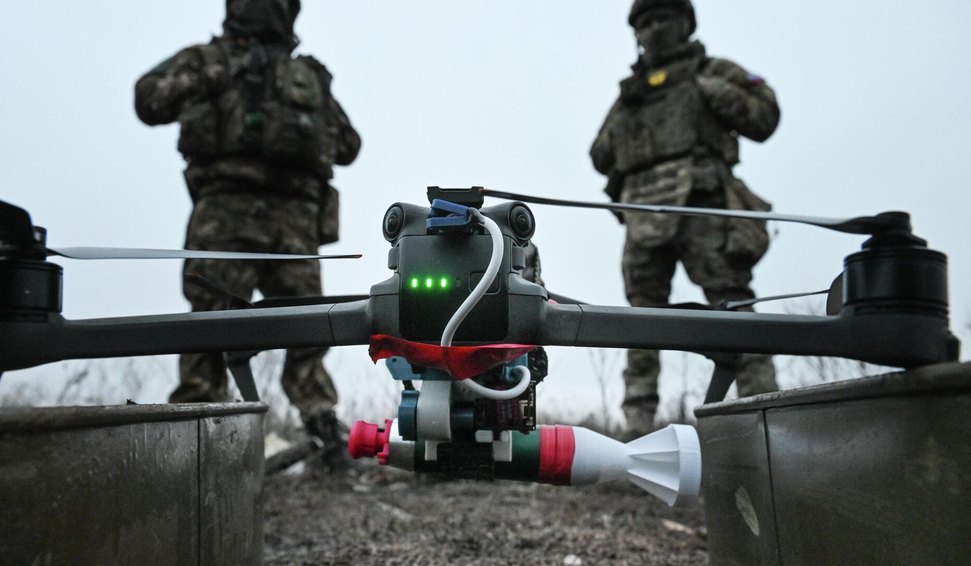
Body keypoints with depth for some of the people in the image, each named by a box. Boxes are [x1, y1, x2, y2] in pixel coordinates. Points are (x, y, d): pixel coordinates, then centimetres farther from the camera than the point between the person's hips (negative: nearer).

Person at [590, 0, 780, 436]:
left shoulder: (710, 71, 18)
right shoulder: (630, 94, 28)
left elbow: (764, 118, 8)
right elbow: (601, 158, 28)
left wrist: (715, 91, -3)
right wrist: (620, 121, 12)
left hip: (699, 203, -4)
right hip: (643, 211, 4)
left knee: (731, 305, -12)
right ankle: (638, 427, 0)